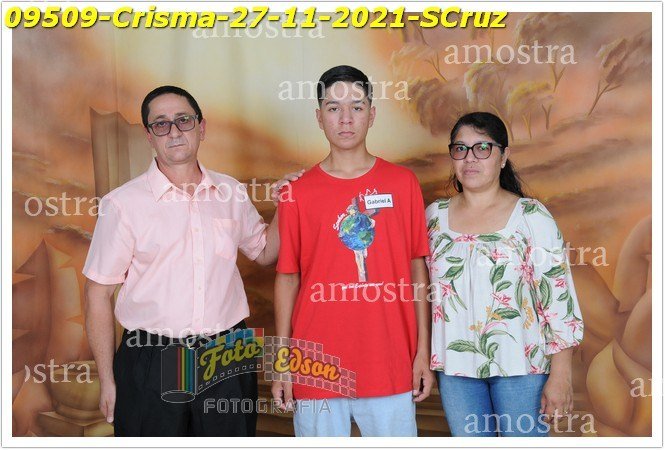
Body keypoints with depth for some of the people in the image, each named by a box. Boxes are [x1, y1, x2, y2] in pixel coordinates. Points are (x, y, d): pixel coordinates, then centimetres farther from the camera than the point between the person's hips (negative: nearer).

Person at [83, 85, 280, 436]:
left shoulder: (231, 193, 5)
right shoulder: (122, 204, -6)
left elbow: (264, 252, 19)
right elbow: (98, 295, -4)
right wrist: (107, 382, -5)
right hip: (151, 367, -3)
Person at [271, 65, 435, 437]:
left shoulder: (403, 183, 2)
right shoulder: (298, 193, 0)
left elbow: (417, 269, 4)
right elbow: (287, 278, 3)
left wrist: (424, 353, 1)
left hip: (392, 366, 1)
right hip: (317, 370, 0)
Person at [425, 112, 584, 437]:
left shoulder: (533, 217, -6)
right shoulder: (434, 216, 5)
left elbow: (559, 299, -7)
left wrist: (560, 377, -10)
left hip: (520, 365, -3)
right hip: (454, 366, 3)